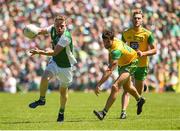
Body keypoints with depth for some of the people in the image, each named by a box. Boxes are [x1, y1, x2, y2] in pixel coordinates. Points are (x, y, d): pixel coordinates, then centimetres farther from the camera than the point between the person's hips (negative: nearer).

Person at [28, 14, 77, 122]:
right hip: (55, 62, 5)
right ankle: (42, 100, 0)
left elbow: (54, 52, -34)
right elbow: (44, 30, 4)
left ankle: (61, 113, 32)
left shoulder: (66, 37, -33)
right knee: (45, 78, -23)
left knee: (63, 91, 10)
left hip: (66, 66, -5)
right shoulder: (53, 29, -13)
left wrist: (39, 52, -44)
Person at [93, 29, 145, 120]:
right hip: (122, 63, 10)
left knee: (115, 87, -28)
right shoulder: (110, 42, -18)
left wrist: (99, 84, -52)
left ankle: (104, 112, -29)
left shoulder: (116, 50, -42)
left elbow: (109, 71, -48)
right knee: (127, 87, 31)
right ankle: (139, 100, 60)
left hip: (131, 63, -10)